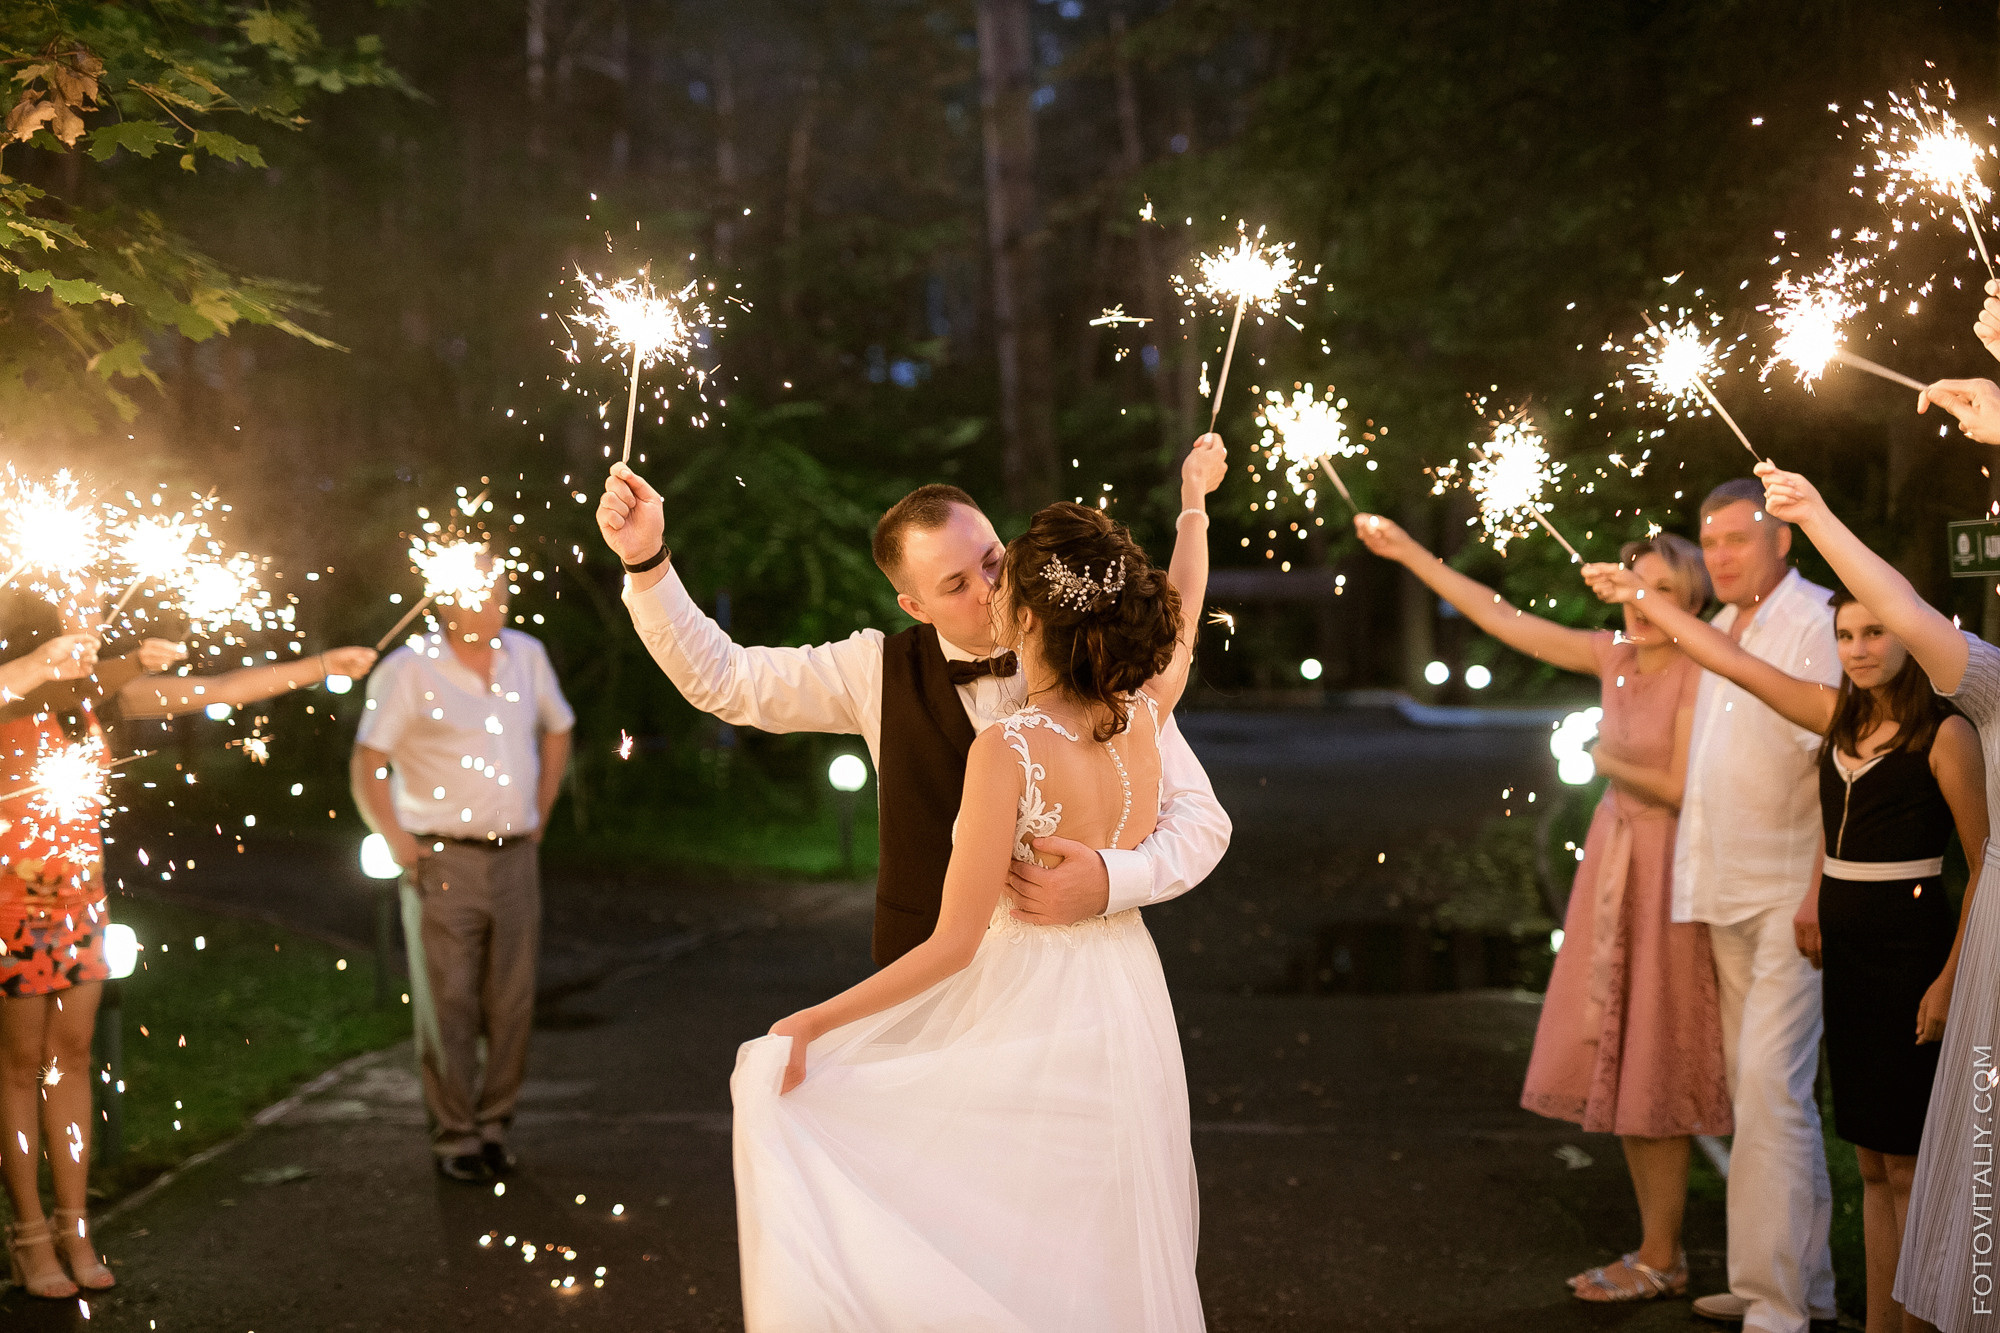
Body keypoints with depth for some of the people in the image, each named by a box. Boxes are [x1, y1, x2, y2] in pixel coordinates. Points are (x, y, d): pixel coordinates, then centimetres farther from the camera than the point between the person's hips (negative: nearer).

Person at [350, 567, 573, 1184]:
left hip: (515, 859, 4)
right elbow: (367, 764, -6)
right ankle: (454, 1139, 9)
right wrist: (397, 841, -10)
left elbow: (556, 730, 23)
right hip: (442, 861, -4)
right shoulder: (410, 669, -7)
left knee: (511, 1005, 6)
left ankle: (491, 1127, 19)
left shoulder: (527, 656, 8)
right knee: (448, 1007, 0)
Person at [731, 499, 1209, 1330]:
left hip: (1033, 1017, -6)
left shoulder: (1009, 751, -24)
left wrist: (810, 1026, -17)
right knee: (1110, 1266, 21)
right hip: (1131, 1005, 6)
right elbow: (1183, 612, 18)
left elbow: (953, 944, -22)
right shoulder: (1142, 716, -6)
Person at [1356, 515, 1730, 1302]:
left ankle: (1659, 1261, 10)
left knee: (1651, 1067, -1)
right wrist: (1410, 555, 8)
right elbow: (1504, 620, 8)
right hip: (1612, 858, 8)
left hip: (1665, 870, -8)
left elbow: (1683, 788, -19)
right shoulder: (1615, 657, 5)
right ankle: (1660, 1247, 22)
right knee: (1616, 1060, 11)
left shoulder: (1696, 674, -15)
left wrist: (1611, 764, -4)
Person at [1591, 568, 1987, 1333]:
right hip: (1844, 952, 7)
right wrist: (1641, 597, 17)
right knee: (1871, 1161, 11)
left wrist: (1950, 978, -14)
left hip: (1909, 952, -7)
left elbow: (1985, 865, -9)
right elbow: (1731, 660, 15)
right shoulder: (1838, 716, 9)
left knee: (1907, 1163, -3)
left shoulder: (1944, 734, -9)